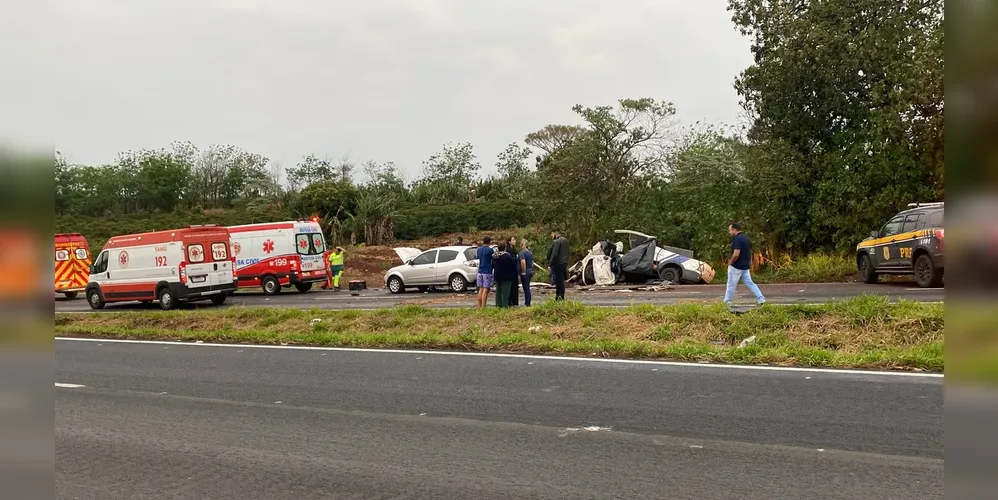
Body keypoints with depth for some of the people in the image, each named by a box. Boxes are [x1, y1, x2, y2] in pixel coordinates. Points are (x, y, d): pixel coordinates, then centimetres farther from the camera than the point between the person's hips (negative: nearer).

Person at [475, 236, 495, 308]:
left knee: (481, 289, 12)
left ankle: (479, 306, 14)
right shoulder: (490, 250, -12)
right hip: (487, 271, -6)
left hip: (480, 271, 6)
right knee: (486, 290, -4)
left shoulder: (479, 249, 8)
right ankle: (483, 307, -6)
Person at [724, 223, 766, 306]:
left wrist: (730, 262, -12)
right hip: (745, 266, 9)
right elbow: (750, 252, 19)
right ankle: (761, 299, 4)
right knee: (750, 283, 10)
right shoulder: (746, 238, 13)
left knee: (731, 285, 2)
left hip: (736, 267, -9)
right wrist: (750, 262, 24)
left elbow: (736, 254, -26)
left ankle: (727, 302, 9)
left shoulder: (737, 239, -18)